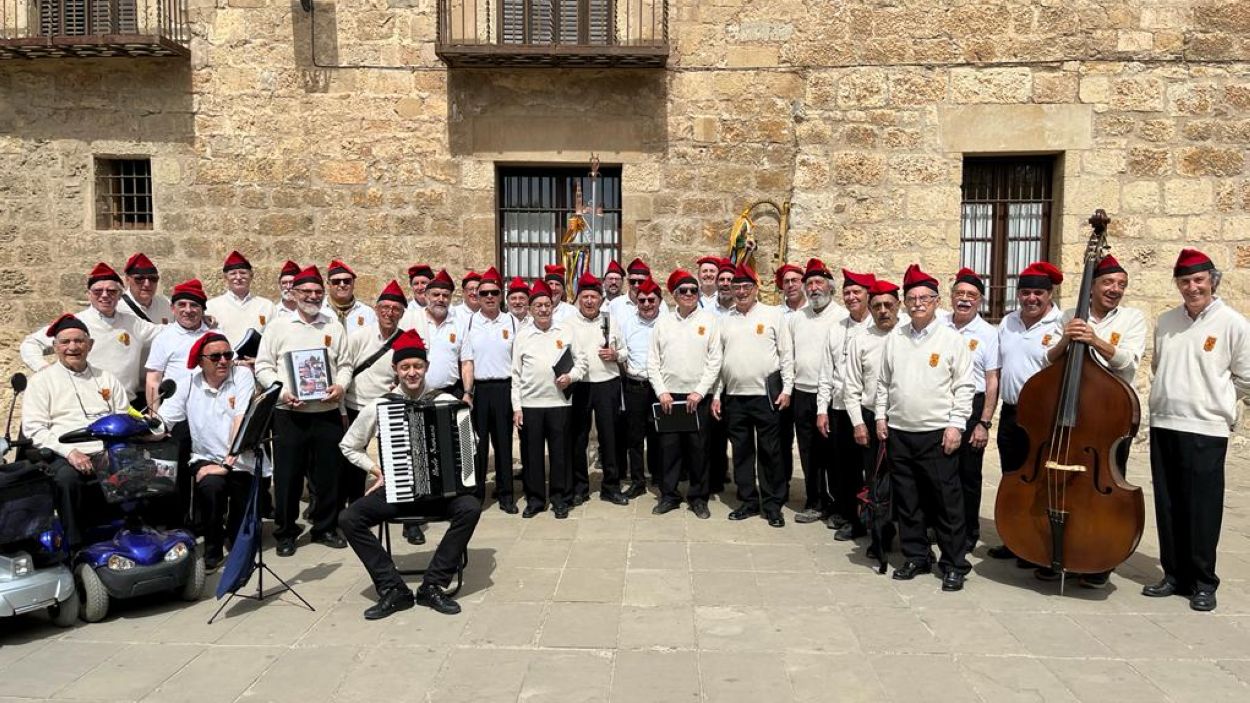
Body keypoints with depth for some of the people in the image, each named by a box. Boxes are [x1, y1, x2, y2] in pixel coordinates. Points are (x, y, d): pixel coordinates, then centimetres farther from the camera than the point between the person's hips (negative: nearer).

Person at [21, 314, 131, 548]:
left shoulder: (107, 379, 22)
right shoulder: (42, 380, 12)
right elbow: (34, 429, 1)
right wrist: (69, 452, -16)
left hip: (109, 455, 3)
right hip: (65, 457, -2)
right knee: (66, 477, -36)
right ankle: (75, 545, -24)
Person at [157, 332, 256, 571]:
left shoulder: (242, 375, -3)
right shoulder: (189, 384, 6)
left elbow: (241, 419, -13)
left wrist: (228, 462, -20)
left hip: (240, 461, -1)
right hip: (205, 458, 1)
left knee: (243, 529, -5)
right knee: (211, 486, -32)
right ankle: (212, 549, -9)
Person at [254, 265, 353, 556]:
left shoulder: (335, 327, 9)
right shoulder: (278, 326, 4)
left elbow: (345, 364, 9)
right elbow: (263, 366, 2)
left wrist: (341, 385, -11)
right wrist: (282, 390, -13)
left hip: (327, 413, 2)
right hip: (288, 414, -2)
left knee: (327, 475, 8)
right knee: (288, 475, 4)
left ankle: (325, 527, 23)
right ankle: (285, 532, 18)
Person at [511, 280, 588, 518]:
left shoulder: (565, 331, 6)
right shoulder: (523, 335, 5)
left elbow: (581, 359, 11)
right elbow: (516, 374, 4)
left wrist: (571, 376, -9)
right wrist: (516, 407, 0)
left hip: (558, 402, 0)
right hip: (530, 403, 0)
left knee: (560, 452, 6)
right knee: (532, 453, 7)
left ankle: (560, 498, 18)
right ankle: (535, 499, 19)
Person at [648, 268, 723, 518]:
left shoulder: (709, 319, 2)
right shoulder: (663, 322, 8)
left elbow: (715, 360, -2)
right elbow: (653, 361, 7)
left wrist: (700, 391, -9)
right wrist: (661, 392, -4)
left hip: (698, 396, -2)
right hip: (668, 396, 2)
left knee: (698, 448, 4)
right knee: (669, 447, 6)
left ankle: (698, 497, 17)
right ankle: (669, 495, 18)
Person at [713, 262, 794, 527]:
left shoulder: (773, 314, 1)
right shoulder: (725, 320, 12)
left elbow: (786, 354, 0)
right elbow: (718, 360, 13)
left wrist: (787, 388, -7)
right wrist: (716, 395, 8)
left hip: (765, 394, -4)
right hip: (734, 396, 4)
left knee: (769, 451, 2)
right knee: (741, 451, 10)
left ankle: (773, 504, 12)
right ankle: (749, 500, 21)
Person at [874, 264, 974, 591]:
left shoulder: (952, 340, -2)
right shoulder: (893, 339, 9)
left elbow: (963, 387, -4)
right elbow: (883, 382, 15)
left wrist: (956, 425, -9)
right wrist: (880, 417, 8)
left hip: (938, 434, -4)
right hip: (899, 433, 4)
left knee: (947, 503, 1)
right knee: (906, 501, 11)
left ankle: (954, 565, 14)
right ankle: (916, 557, 24)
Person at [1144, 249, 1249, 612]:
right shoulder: (1165, 322, 9)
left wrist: (1214, 402, 6)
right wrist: (1171, 396, 12)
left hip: (1206, 430, -5)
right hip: (1162, 425, 5)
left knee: (1202, 510, 1)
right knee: (1168, 507, 10)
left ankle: (1203, 582, 15)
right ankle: (1174, 574, 22)